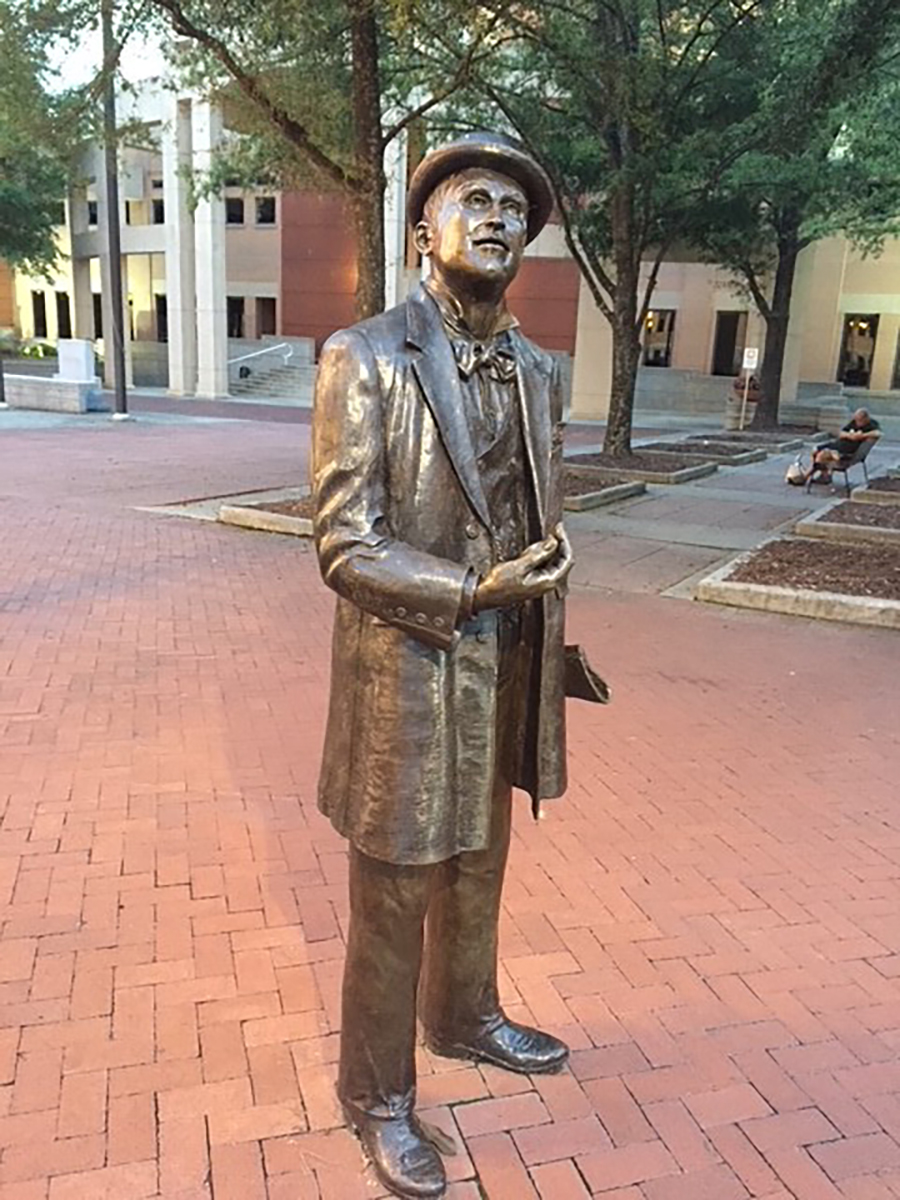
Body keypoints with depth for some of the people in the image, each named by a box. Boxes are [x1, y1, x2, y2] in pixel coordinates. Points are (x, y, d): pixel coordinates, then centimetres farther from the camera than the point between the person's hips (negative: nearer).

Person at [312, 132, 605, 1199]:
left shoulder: (537, 372, 6)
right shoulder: (364, 360, -14)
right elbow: (346, 549, -17)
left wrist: (552, 645, 16)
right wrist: (475, 591, -26)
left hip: (505, 678, 6)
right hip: (408, 678, -6)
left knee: (476, 874, 25)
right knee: (392, 904, 11)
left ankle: (465, 1018, 52)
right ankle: (378, 1096, 36)